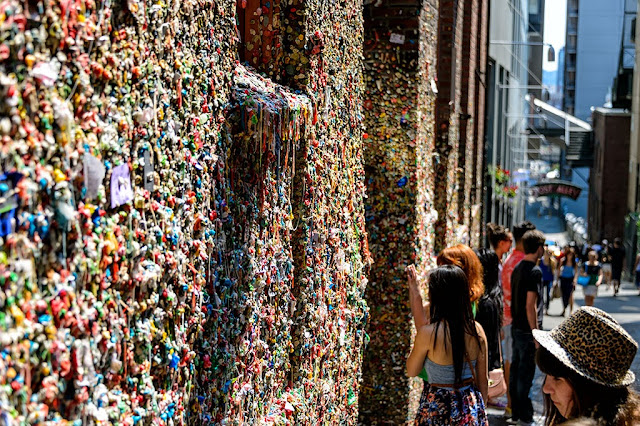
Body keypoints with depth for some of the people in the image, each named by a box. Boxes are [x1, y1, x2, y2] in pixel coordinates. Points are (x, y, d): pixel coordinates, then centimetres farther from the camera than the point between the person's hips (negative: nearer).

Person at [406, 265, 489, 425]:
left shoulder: (427, 333, -18)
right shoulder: (476, 330, -5)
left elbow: (411, 372, -2)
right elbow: (483, 380, 4)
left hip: (438, 410, -4)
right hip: (471, 406, 4)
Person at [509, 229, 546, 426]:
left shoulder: (517, 268, 10)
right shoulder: (534, 271, -17)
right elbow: (530, 306, -20)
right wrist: (536, 334, -17)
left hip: (516, 327, 9)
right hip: (528, 329, -9)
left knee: (515, 369, 13)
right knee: (526, 373, -2)